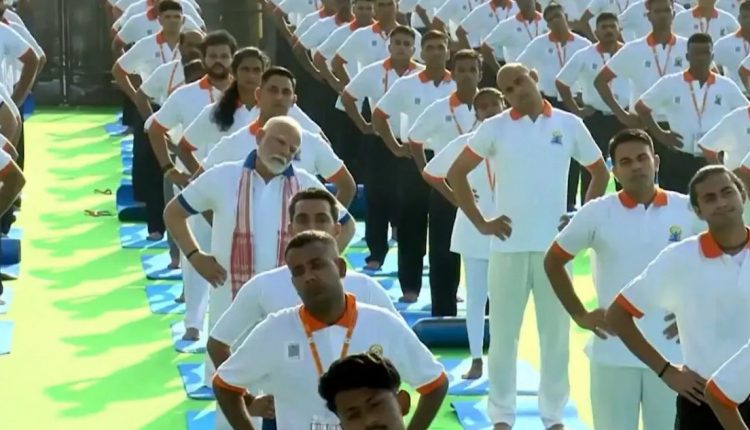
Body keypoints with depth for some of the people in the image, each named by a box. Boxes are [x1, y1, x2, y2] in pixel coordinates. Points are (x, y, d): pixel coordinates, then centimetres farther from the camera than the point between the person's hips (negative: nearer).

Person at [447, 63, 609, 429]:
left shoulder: (569, 124, 2)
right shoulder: (494, 128, -1)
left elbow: (600, 172, 13)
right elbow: (456, 174, 3)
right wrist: (480, 223, -2)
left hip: (555, 245, 1)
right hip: (508, 245, -1)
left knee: (555, 332, 7)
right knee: (503, 333, 5)